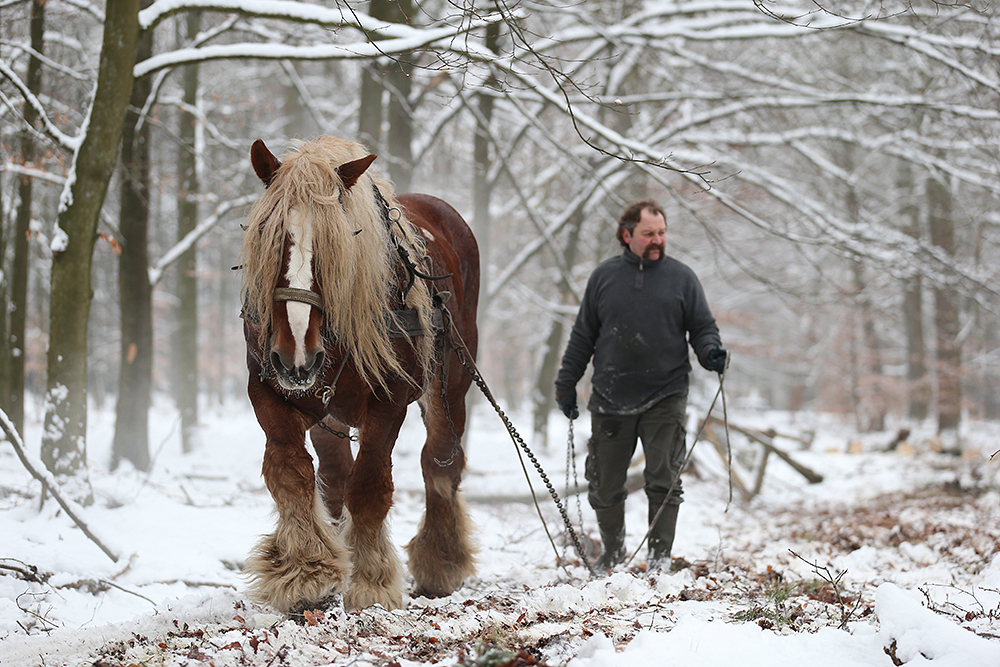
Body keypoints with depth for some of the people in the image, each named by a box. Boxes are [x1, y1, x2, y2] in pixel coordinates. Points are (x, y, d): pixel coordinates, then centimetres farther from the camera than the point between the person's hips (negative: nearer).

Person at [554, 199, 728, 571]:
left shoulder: (681, 278, 5)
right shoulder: (604, 277, 8)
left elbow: (703, 328, 9)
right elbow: (583, 336, 14)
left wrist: (711, 353, -13)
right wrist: (566, 384, 13)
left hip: (664, 399, -1)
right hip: (610, 401, 2)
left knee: (664, 481, -6)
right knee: (604, 486, 6)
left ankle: (659, 557, 3)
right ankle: (612, 553, 25)